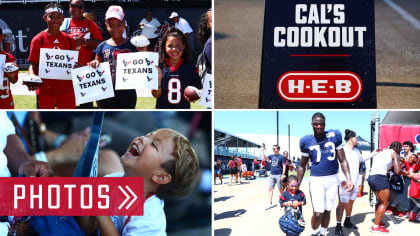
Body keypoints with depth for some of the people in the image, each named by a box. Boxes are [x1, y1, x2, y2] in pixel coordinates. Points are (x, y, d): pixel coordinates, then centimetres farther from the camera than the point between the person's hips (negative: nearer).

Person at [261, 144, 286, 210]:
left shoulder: (281, 157, -4)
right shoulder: (271, 156, 10)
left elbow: (284, 166, -6)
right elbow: (264, 159, 3)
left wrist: (283, 174, -14)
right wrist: (262, 151, -2)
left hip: (278, 175, -5)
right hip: (272, 175, 5)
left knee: (280, 189, 3)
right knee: (270, 188, -1)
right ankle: (270, 203, 1)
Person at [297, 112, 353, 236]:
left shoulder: (334, 136, -1)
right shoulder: (307, 141, -2)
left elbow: (342, 160, 2)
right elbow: (302, 165, 8)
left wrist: (348, 179, -9)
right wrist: (297, 185, 4)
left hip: (332, 179, 2)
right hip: (316, 180, -1)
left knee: (327, 211, 9)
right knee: (318, 213, -7)